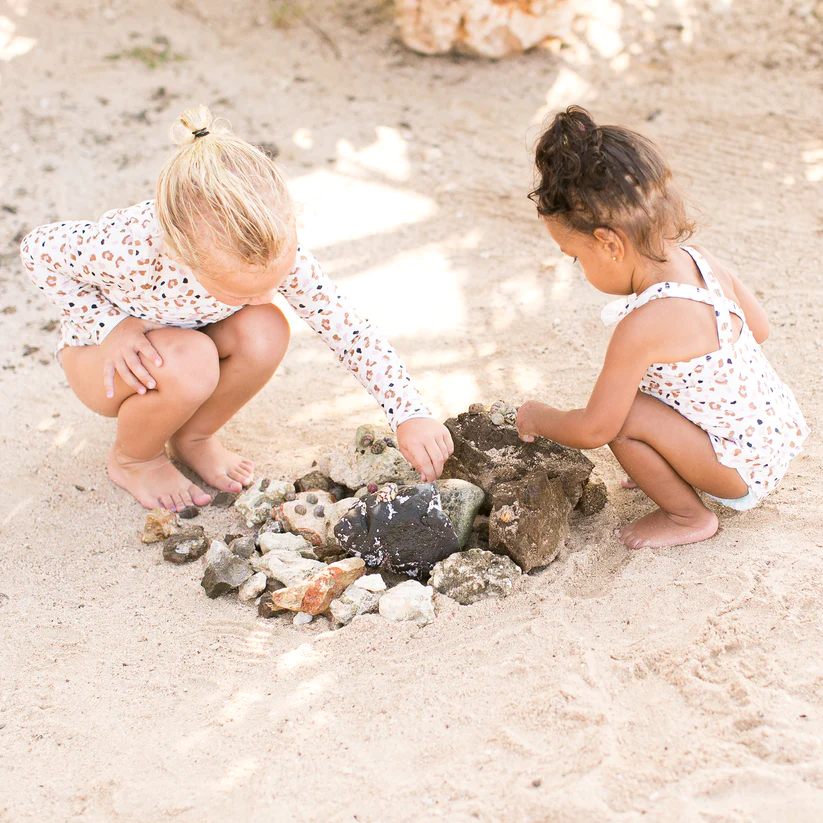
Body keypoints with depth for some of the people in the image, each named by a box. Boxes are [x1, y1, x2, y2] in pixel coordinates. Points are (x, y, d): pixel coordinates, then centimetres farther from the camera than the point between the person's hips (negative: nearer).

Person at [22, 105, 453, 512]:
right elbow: (38, 249, -21)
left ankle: (192, 438, 1)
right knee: (188, 364, -36)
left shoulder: (277, 249, -31)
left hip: (187, 336, 4)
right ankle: (133, 457, -3)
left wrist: (410, 415, -30)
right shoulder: (127, 249, -41)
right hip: (104, 351, -4)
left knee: (266, 332, -28)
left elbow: (348, 328, -23)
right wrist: (114, 324, -27)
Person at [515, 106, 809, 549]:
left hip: (746, 467, -9)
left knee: (623, 418, -21)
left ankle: (688, 515, 1)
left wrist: (539, 418, -3)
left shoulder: (642, 327, -31)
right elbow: (759, 327, 11)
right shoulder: (702, 262, -8)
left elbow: (594, 430, -23)